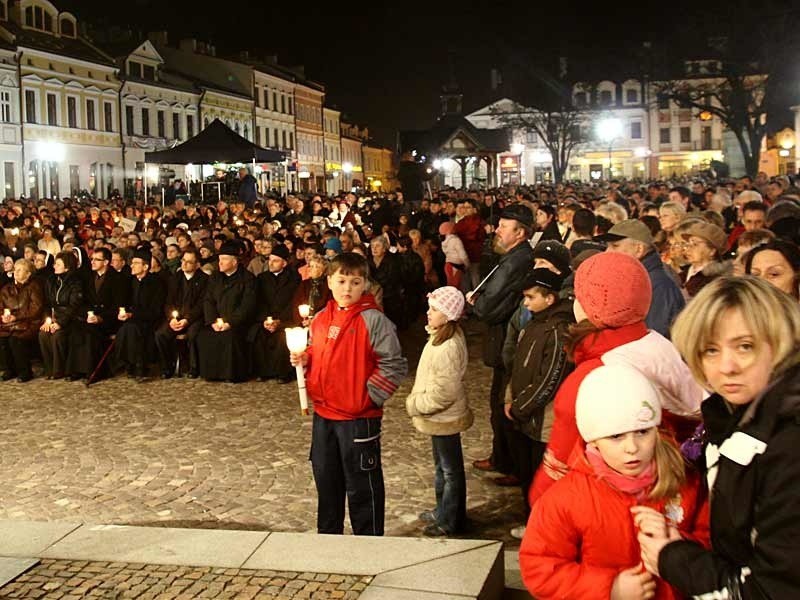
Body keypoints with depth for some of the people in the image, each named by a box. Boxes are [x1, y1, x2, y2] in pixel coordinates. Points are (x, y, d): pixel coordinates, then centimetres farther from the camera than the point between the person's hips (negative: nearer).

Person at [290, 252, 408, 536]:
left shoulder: (373, 320, -14)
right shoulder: (320, 318, 6)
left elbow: (395, 365, -16)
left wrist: (368, 396, -16)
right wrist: (304, 359, -1)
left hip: (359, 419, -6)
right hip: (323, 415, 7)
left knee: (362, 487, 6)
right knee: (326, 481, 20)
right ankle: (327, 534, 37)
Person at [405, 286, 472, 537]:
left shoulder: (449, 349, -29)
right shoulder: (441, 337, 1)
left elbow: (443, 393, -28)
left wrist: (415, 405, -17)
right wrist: (416, 401, 7)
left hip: (445, 419, -10)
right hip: (439, 417, 10)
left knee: (450, 469, 7)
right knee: (442, 466, 24)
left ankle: (450, 521, 22)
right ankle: (443, 510, 40)